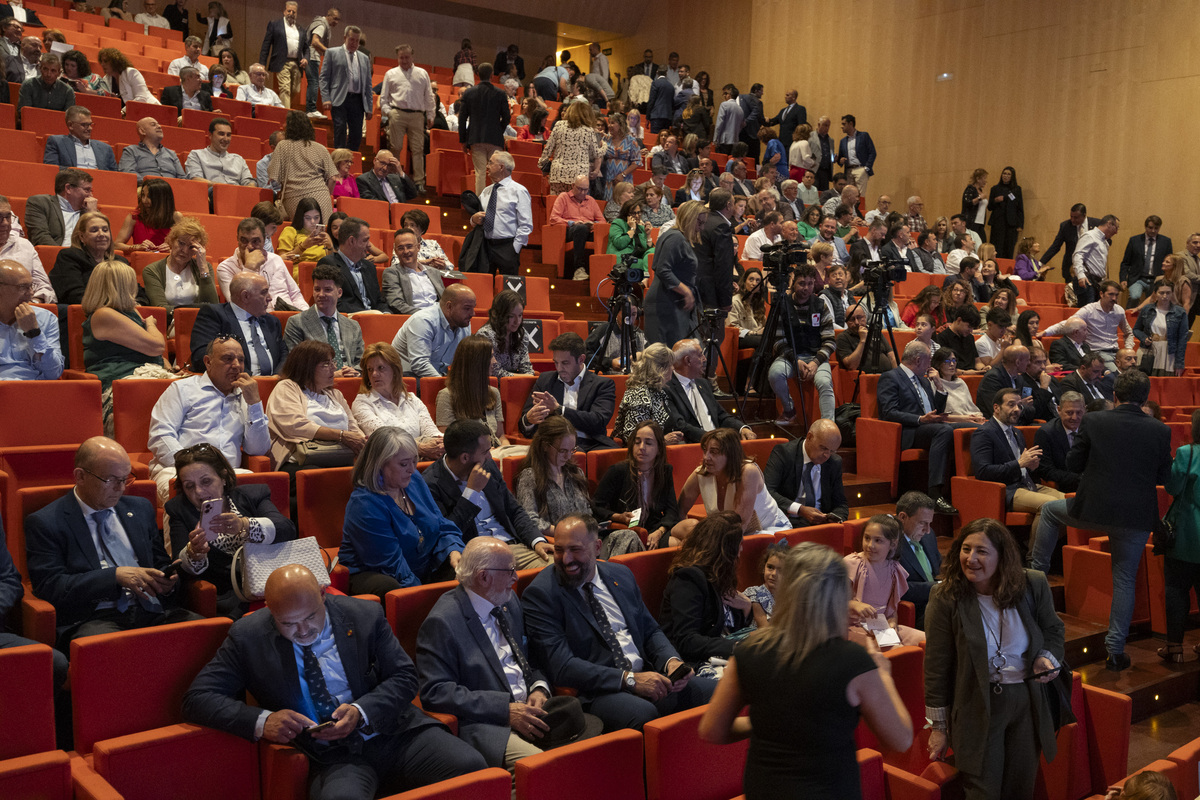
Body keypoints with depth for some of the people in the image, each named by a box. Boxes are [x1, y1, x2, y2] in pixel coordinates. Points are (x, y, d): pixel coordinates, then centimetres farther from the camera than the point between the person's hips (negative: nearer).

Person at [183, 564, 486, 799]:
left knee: (471, 767, -23)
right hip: (330, 758, -2)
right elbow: (197, 698, 1)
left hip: (395, 733, 3)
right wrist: (261, 721, -15)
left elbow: (404, 677, 7)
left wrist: (361, 712, -12)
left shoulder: (365, 615, 4)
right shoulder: (248, 636, 2)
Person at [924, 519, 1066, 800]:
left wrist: (1048, 657, -11)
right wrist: (939, 727, -4)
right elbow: (937, 668, -9)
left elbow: (1053, 630, 12)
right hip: (977, 708, -3)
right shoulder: (945, 598, -16)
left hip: (1027, 702, 3)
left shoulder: (1033, 585, -8)